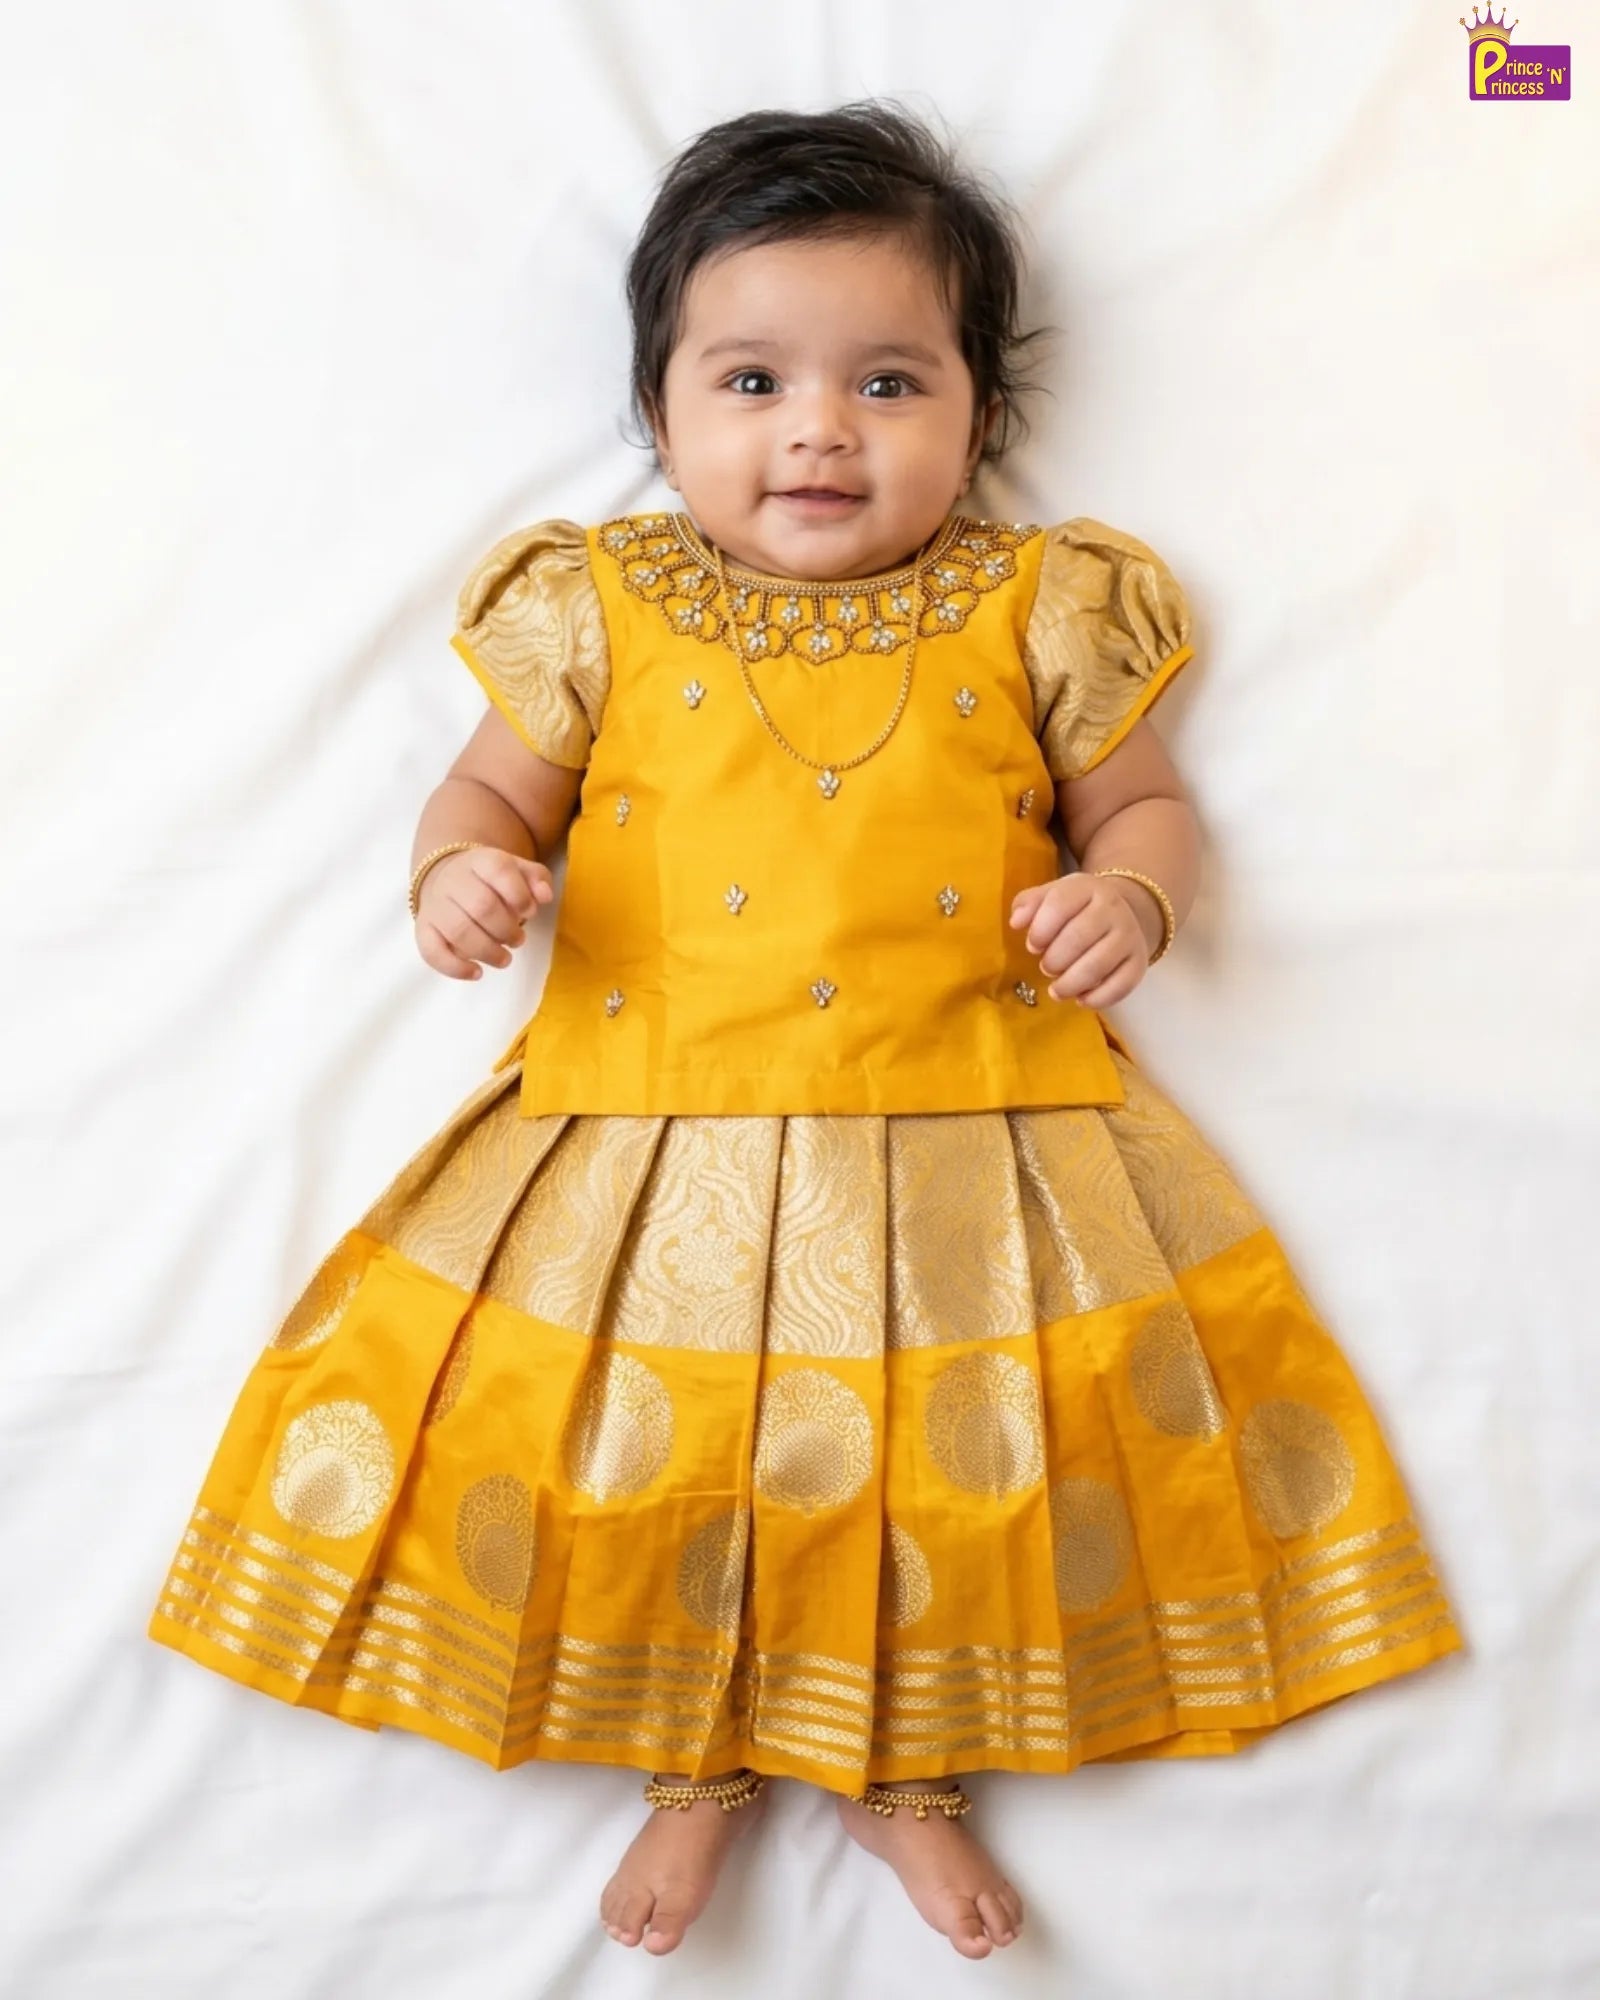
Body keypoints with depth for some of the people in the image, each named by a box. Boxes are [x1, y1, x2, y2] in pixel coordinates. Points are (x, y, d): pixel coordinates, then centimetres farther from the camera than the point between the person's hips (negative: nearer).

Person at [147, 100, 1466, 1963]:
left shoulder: (1028, 613, 6)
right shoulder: (603, 608, 7)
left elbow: (1141, 800, 13)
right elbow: (494, 785, 14)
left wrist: (1128, 895, -9)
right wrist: (458, 871, -9)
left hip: (962, 1137, 0)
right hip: (657, 1140, 1)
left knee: (967, 1455, -5)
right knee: (647, 1450, -5)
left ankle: (904, 1762, 23)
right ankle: (699, 1755, 23)